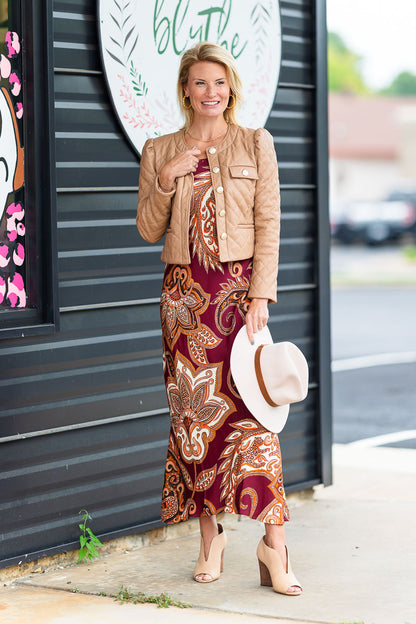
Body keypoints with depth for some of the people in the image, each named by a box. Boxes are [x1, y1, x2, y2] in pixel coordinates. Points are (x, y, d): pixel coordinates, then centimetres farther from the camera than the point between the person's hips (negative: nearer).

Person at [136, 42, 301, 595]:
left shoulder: (256, 144, 5)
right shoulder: (159, 152, 9)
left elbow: (269, 225, 0)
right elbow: (148, 230, 8)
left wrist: (260, 296, -9)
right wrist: (166, 181, -8)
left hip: (240, 285, -2)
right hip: (185, 290, 2)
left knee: (250, 404, -11)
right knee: (194, 410, 1)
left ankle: (273, 540, -11)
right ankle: (211, 534, 10)